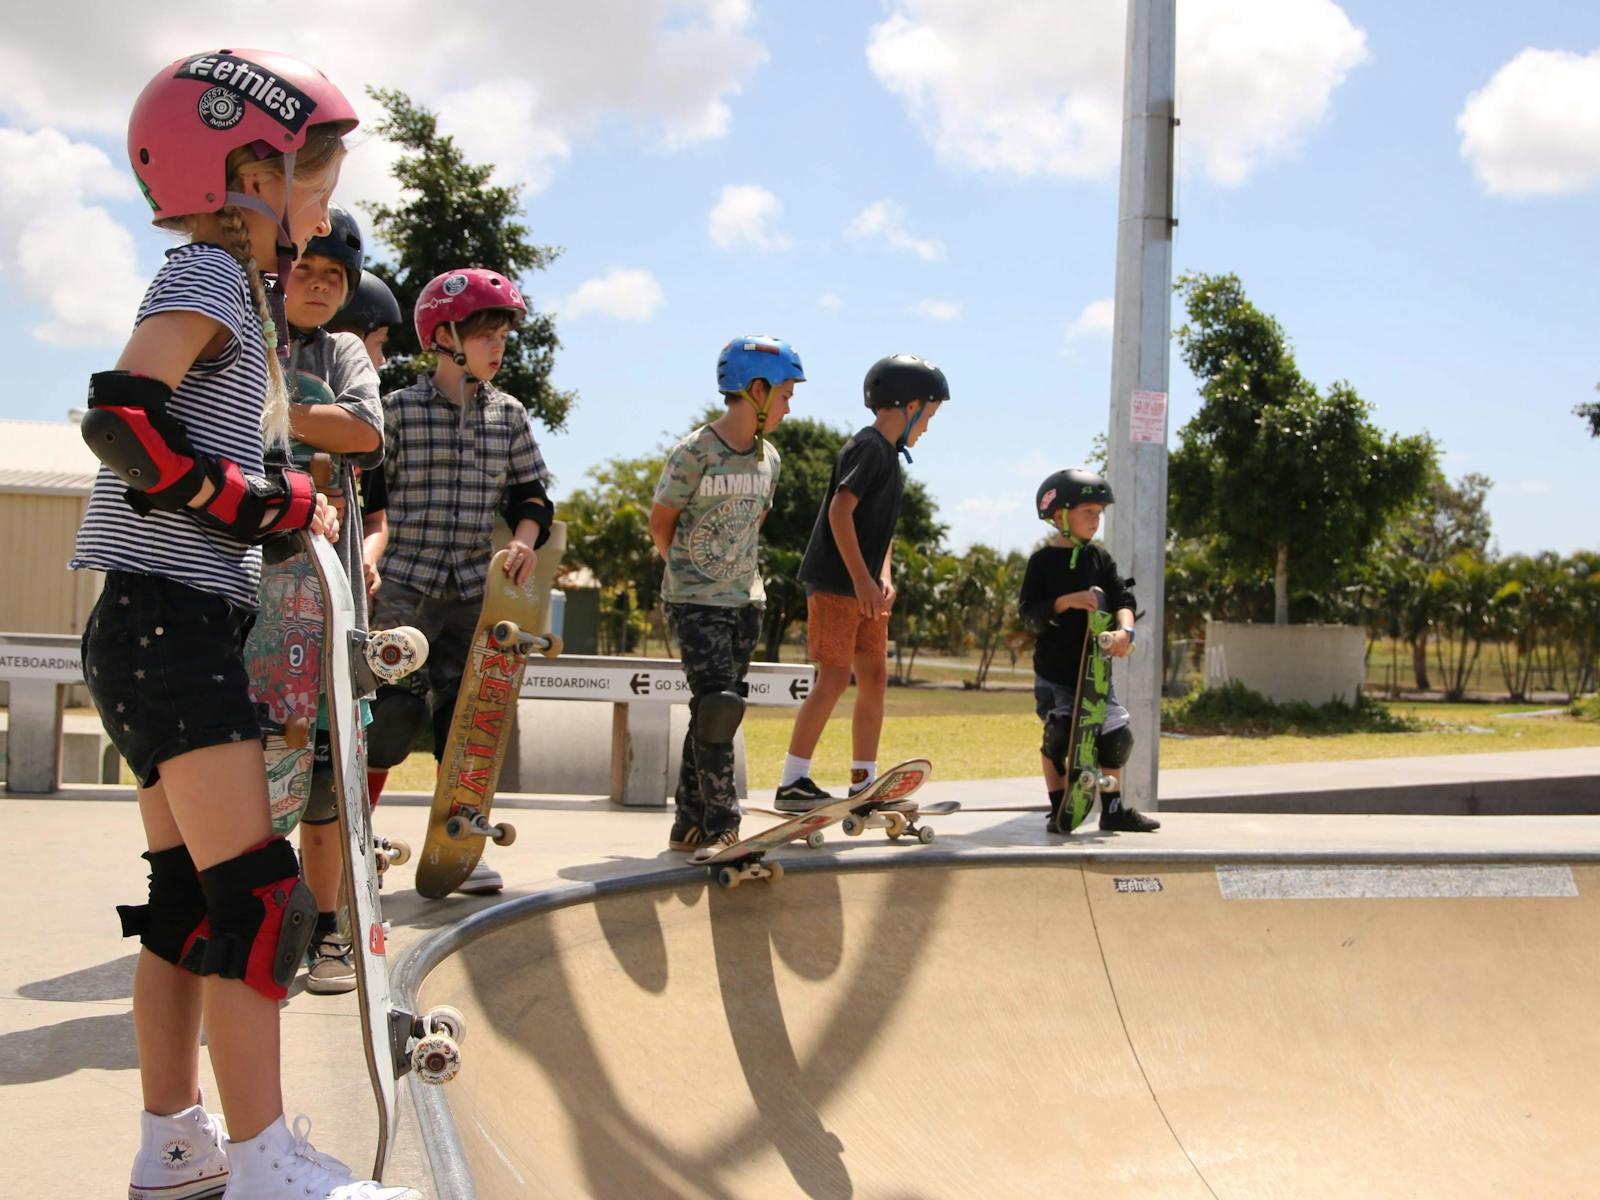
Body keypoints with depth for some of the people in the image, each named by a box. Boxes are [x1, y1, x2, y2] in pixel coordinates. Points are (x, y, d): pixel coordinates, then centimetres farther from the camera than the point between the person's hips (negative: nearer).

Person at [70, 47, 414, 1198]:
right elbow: (121, 419, -23)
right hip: (167, 623, -10)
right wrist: (280, 502, -16)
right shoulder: (208, 274, -9)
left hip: (183, 627, 10)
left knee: (189, 896, 12)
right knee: (260, 897, -10)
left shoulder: (238, 288, 20)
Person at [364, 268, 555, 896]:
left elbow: (530, 491, 13)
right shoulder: (399, 409, -3)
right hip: (404, 585, -4)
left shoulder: (509, 415, 9)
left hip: (474, 589, 4)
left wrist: (525, 538, -6)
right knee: (395, 713, -6)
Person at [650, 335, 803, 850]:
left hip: (746, 600, 6)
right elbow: (661, 522, -2)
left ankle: (689, 824, 14)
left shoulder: (768, 459, 6)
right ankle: (721, 825, -10)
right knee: (718, 705, -16)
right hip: (694, 601, -6)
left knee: (716, 710, 7)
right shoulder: (694, 453, -13)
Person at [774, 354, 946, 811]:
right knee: (835, 679, -10)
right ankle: (791, 784, -6)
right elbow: (840, 509, -21)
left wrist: (883, 577, 8)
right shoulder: (870, 447, -12)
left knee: (875, 678, 9)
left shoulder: (890, 455, 18)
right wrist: (862, 579, -23)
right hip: (836, 583, -10)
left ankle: (864, 784, 15)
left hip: (864, 588, 10)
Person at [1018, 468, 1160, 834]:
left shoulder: (1099, 557, 7)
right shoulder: (1043, 561, -4)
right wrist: (1067, 602, -24)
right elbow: (1030, 614, -9)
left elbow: (1123, 597, -3)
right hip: (1054, 670, -4)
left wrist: (1125, 628, -24)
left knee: (1115, 735, 1)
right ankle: (1058, 811, 7)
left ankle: (1114, 810, 16)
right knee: (1058, 735, -10)